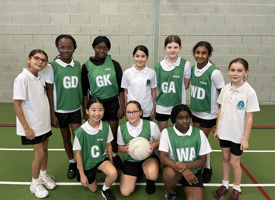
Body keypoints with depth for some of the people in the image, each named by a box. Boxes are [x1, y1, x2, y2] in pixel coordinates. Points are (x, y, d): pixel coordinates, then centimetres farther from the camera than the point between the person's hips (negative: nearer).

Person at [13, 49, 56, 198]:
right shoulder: (22, 78, -18)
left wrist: (50, 117, 11)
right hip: (32, 126, -6)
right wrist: (26, 128, -17)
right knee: (40, 154, 1)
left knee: (44, 150, 16)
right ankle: (35, 183, 25)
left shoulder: (41, 77, 2)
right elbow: (16, 104, -17)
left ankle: (43, 176, 39)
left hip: (44, 123, 6)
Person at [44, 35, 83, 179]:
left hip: (75, 109, 1)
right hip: (60, 110, -1)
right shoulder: (52, 67, -10)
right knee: (66, 137, 14)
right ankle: (72, 163, 35)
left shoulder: (78, 65, -2)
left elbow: (80, 87, 5)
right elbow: (49, 92, -7)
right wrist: (52, 114, -7)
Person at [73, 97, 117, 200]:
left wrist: (111, 163, 4)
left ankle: (105, 189, 4)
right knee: (93, 189, 17)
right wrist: (82, 175, -8)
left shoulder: (106, 126, -16)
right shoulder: (81, 131, -24)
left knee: (113, 173, -29)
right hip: (87, 163, -1)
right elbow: (78, 154, -13)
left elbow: (108, 145, -1)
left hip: (101, 158, 1)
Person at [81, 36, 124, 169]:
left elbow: (121, 87, 1)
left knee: (114, 133, 9)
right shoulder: (87, 66, -3)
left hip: (113, 103, 1)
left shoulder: (114, 64, -2)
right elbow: (84, 91, 1)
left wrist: (121, 107, -3)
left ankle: (115, 155, 34)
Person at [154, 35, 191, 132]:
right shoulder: (158, 66, -3)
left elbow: (185, 85, -1)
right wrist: (165, 95, -3)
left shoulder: (185, 64, -9)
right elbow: (158, 86, 6)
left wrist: (175, 92, -5)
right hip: (161, 106, 2)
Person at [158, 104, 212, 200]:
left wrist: (187, 165, -22)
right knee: (170, 174, -35)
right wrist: (182, 170, -30)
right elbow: (162, 156, -16)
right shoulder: (167, 132, -9)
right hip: (174, 167, -1)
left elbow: (202, 160, -1)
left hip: (193, 170, 1)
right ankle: (170, 192, 0)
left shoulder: (199, 133, -4)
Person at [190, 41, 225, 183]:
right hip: (195, 111, 5)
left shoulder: (214, 72, -21)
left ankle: (207, 168, 27)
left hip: (208, 114, -5)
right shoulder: (193, 68, -3)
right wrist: (192, 104, 14)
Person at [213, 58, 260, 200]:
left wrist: (245, 138, -11)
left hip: (238, 135, -4)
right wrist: (217, 129, 7)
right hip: (224, 132, 4)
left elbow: (249, 117, -12)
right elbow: (221, 110, 4)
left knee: (234, 162, 8)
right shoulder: (225, 89, -3)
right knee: (225, 158, 17)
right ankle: (225, 185, 37)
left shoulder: (249, 92, -15)